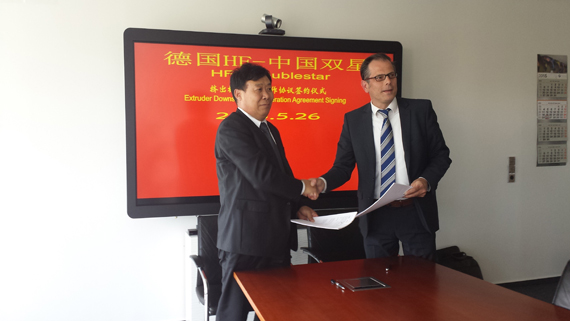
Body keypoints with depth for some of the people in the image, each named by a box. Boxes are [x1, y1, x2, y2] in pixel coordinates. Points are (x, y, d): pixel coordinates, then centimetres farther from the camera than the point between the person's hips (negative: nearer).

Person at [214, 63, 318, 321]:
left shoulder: (271, 130, 18)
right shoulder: (231, 129, -12)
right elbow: (261, 175, -22)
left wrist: (296, 208, 7)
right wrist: (301, 188, -9)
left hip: (276, 240, 9)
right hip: (246, 241, -8)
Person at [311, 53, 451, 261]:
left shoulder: (421, 110, 1)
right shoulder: (353, 120, 2)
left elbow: (441, 155, 4)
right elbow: (343, 167, 1)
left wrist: (426, 180, -15)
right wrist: (323, 182, -20)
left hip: (417, 213, 0)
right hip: (376, 216, 1)